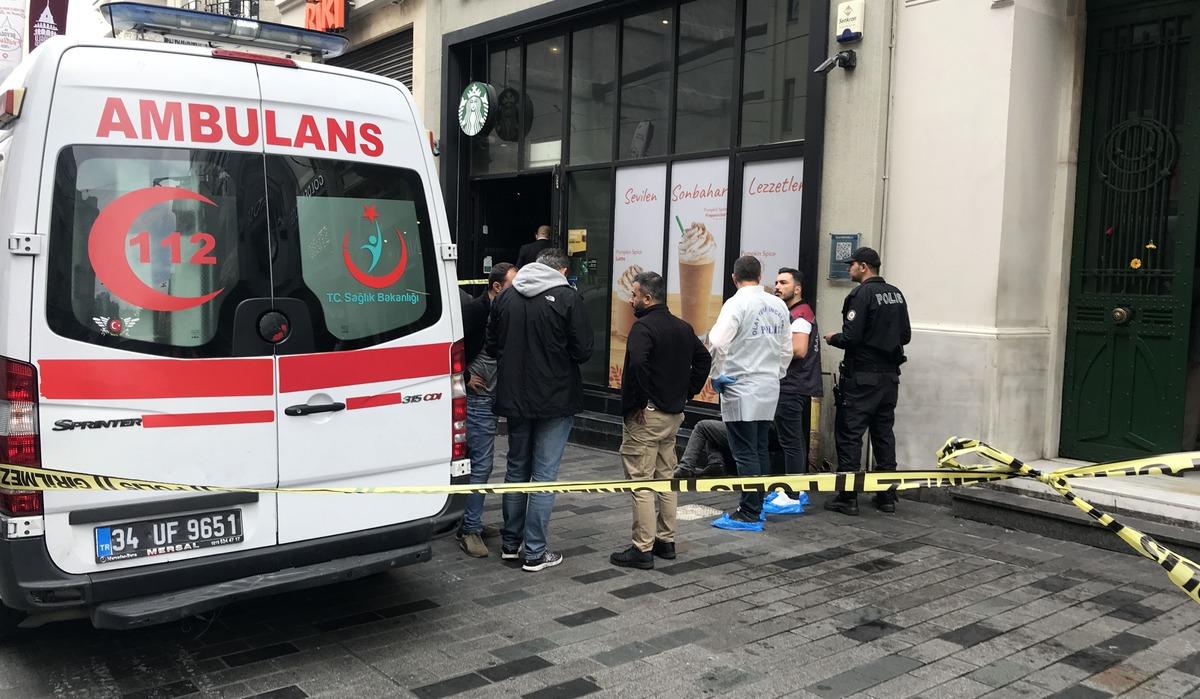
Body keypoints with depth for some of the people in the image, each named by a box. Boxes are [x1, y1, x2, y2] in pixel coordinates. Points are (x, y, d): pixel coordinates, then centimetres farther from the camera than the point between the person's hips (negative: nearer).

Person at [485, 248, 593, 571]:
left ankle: (510, 543, 26)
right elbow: (583, 350, -11)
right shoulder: (567, 297, -11)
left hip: (514, 398, 5)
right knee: (544, 474, 2)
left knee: (516, 469, 18)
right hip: (555, 400, -4)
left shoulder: (506, 296, 3)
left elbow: (492, 346, 8)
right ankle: (535, 552, 7)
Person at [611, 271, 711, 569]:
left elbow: (637, 363, -32)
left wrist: (637, 401, -22)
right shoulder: (683, 328, 11)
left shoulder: (643, 327, -16)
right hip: (674, 414, 9)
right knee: (666, 478, 17)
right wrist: (687, 392, 15)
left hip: (646, 416, -9)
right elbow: (704, 358, 18)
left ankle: (642, 549, 2)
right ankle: (666, 541, 25)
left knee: (641, 483, -2)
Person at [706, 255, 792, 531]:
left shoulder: (737, 303, -13)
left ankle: (749, 515, 1)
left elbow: (717, 343, -22)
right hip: (769, 388, 7)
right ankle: (756, 506, 22)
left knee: (745, 454, -3)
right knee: (760, 449, 14)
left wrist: (716, 375, -9)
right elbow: (787, 348, 15)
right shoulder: (778, 305, 8)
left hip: (740, 388, -7)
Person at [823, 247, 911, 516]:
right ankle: (887, 496, 18)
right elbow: (905, 335, 14)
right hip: (890, 375, 8)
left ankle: (848, 497, -1)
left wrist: (832, 338, 0)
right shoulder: (896, 294, 10)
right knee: (884, 433, 13)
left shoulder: (862, 294, -14)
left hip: (862, 376, -8)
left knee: (849, 434, -2)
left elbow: (850, 338, -19)